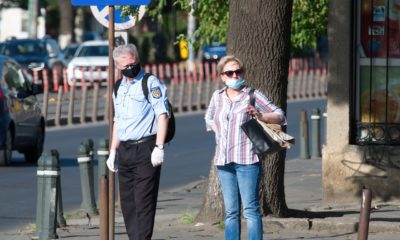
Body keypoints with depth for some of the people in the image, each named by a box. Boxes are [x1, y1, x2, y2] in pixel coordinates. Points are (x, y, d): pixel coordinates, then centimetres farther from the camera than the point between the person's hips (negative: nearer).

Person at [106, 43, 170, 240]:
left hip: (145, 149, -7)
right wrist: (113, 151, 21)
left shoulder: (151, 83, -4)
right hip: (125, 150, 7)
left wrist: (159, 147, -19)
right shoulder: (119, 88, 18)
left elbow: (162, 116, -11)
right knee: (127, 201, 7)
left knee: (144, 201, -10)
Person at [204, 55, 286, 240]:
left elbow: (279, 116, 1)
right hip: (224, 161, 5)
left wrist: (260, 116, -17)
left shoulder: (252, 95, -1)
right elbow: (209, 118, 32)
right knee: (230, 211, 8)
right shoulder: (217, 97, 13)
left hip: (246, 160, -5)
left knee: (250, 209, -8)